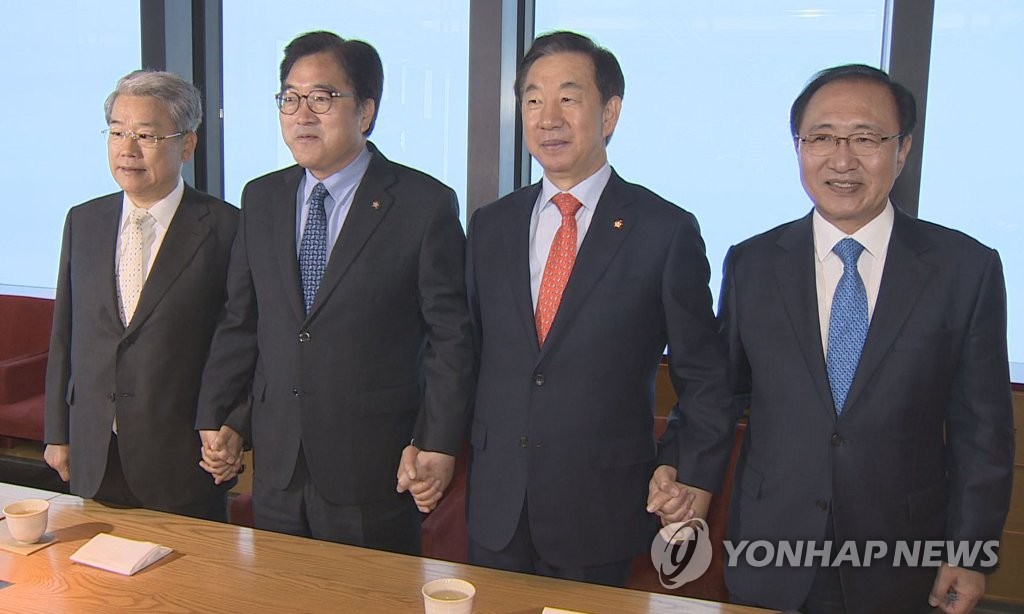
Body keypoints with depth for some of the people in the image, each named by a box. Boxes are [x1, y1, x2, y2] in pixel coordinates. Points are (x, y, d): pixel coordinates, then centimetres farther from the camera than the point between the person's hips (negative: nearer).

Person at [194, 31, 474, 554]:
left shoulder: (425, 204, -9)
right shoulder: (261, 199, 7)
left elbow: (451, 335, -8)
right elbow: (239, 321, 12)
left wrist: (438, 444, -12)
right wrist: (215, 418, 7)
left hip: (374, 472, -4)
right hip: (276, 467, 5)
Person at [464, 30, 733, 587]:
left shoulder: (667, 231, -9)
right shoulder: (490, 226, 3)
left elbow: (703, 378, -3)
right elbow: (469, 349, 10)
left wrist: (693, 475, -10)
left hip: (601, 514, -3)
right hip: (496, 506, 4)